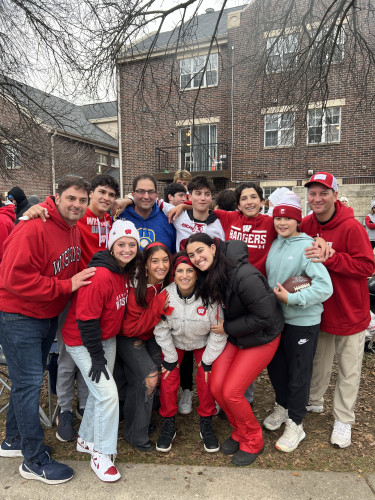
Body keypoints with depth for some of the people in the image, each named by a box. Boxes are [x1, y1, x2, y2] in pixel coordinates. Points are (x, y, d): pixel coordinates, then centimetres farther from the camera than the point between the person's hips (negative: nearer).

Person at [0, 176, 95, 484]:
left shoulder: (74, 230, 4)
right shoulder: (34, 228, -23)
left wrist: (84, 279, 0)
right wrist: (66, 286, -26)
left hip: (48, 316, 8)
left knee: (28, 380, 20)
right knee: (29, 383, 0)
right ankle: (35, 461, 18)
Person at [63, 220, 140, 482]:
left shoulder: (126, 272, -2)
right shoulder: (100, 276, -29)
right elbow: (86, 319, -25)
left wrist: (105, 348, 14)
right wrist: (97, 357, -19)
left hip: (107, 338, 8)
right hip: (83, 342, -8)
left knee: (100, 391, 17)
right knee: (108, 393, -7)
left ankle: (86, 439, 39)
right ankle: (101, 454, 13)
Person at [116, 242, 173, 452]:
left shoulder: (168, 286, -13)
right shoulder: (135, 289, -28)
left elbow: (163, 322, 5)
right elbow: (130, 328, -23)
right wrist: (157, 307, -31)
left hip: (149, 336, 5)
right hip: (128, 339, -5)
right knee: (149, 376, -17)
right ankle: (136, 435, 3)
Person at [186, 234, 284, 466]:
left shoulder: (244, 276, -32)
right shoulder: (208, 274, -7)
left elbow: (265, 316, -26)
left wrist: (227, 328, -18)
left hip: (262, 338, -7)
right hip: (234, 336, 7)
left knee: (231, 393, -7)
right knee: (216, 387, 2)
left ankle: (253, 441, 22)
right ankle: (240, 432, 29)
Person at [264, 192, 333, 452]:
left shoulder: (307, 246, -16)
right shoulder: (276, 244, 3)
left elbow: (325, 287, -24)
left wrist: (291, 298, -23)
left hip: (302, 321, -6)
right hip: (275, 318, 6)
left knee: (298, 373, 9)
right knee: (276, 366, 19)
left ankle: (295, 424, 28)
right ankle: (282, 407, 43)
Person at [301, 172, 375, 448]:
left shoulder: (351, 227, -19)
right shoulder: (306, 225, -3)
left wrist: (331, 258, -29)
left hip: (350, 310, -4)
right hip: (320, 308, 4)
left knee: (349, 368, 11)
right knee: (318, 359, 20)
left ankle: (343, 419, 30)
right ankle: (314, 401, 43)